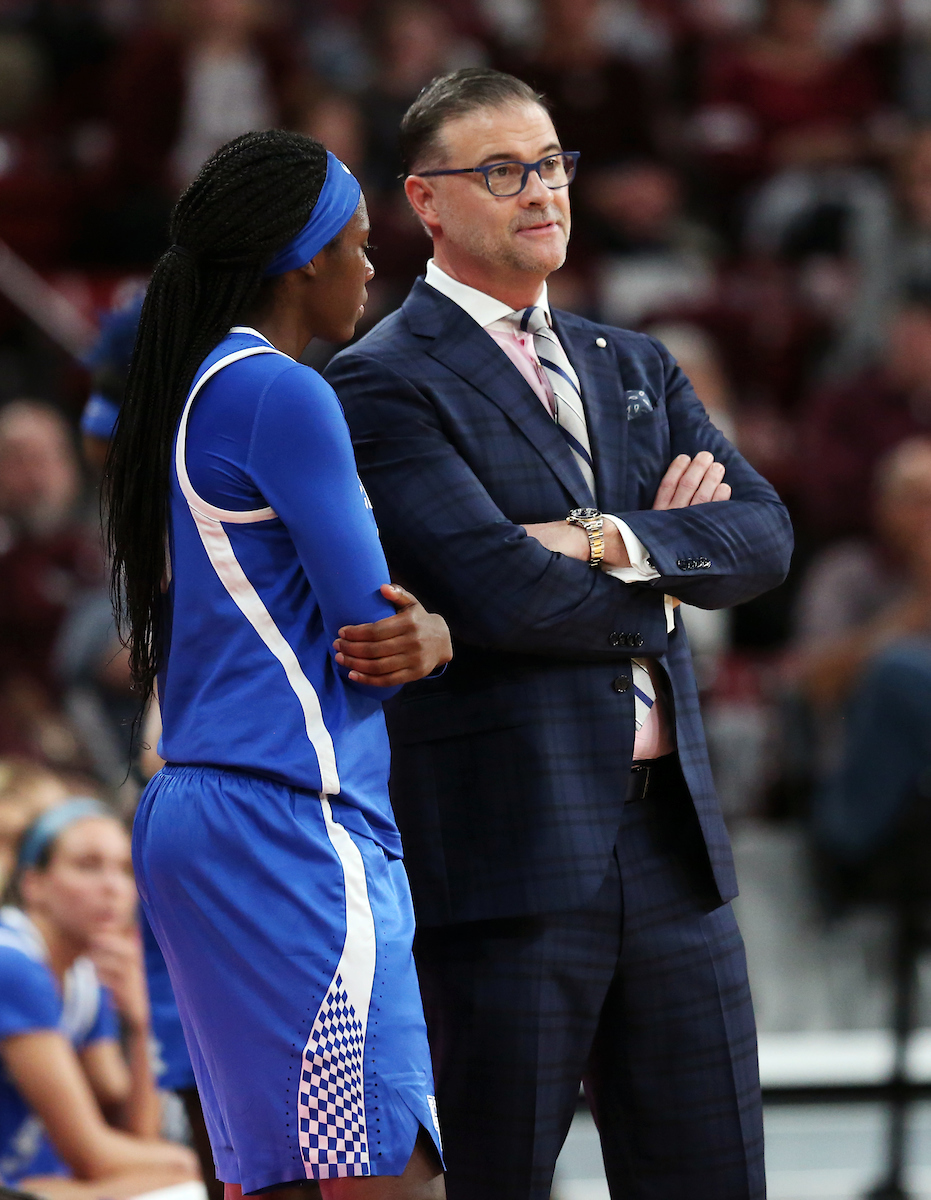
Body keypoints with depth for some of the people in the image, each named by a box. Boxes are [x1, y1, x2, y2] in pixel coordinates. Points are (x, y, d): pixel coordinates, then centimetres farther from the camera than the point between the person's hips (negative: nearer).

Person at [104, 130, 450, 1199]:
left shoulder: (194, 393, 19)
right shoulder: (279, 393, -10)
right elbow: (369, 638, -12)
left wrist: (418, 629, 0)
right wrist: (435, 634, 9)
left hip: (194, 815, 10)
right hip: (293, 824, -10)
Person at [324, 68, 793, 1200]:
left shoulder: (635, 367, 19)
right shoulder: (385, 383, -4)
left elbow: (763, 538, 5)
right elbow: (499, 593, -16)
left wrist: (612, 541, -11)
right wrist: (670, 564, -1)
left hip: (670, 847, 7)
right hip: (505, 842, -7)